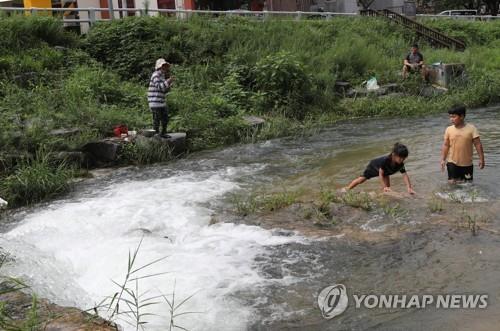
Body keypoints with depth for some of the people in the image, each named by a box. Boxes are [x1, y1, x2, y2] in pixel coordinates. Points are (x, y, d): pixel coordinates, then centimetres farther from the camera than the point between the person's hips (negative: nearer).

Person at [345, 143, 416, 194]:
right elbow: (380, 174, -40)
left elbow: (405, 175, -36)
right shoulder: (385, 160, -47)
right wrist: (384, 187, -43)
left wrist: (409, 188, -49)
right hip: (374, 166, -4)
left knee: (387, 186, -15)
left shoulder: (400, 164, -33)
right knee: (362, 179, 4)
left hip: (386, 171, 4)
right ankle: (347, 189, 24)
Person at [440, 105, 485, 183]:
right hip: (452, 162, 1)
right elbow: (445, 145, 4)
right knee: (452, 183, -5)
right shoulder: (449, 129, -2)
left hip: (467, 163, 0)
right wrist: (443, 159, -1)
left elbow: (478, 144, -6)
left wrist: (481, 159, -7)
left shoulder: (471, 128, -8)